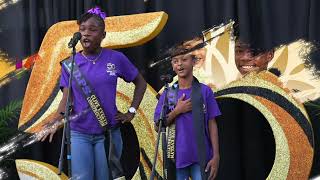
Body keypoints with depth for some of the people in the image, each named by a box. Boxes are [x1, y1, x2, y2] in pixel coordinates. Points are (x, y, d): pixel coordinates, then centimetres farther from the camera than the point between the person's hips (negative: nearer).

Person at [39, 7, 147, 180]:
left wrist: (131, 112, 2)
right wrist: (56, 122, -23)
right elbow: (67, 98, -5)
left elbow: (140, 83, 10)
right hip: (79, 134, 0)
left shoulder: (116, 58, -2)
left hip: (108, 134, 0)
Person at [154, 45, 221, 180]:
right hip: (177, 157, 2)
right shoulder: (167, 94, 4)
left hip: (202, 157, -1)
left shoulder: (205, 91, 0)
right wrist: (177, 111, -11)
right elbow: (157, 126, 2)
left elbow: (212, 125, 0)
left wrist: (216, 155, -7)